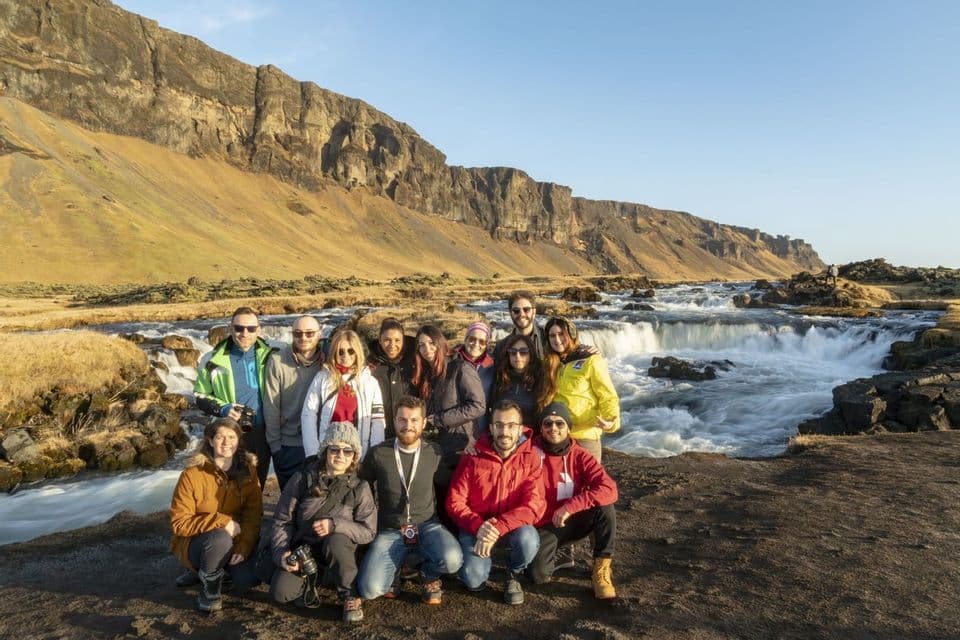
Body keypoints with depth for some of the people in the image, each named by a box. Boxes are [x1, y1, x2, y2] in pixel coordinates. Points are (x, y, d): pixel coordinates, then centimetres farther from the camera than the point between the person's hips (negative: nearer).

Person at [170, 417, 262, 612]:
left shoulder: (248, 470, -6)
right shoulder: (192, 474, -17)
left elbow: (254, 514, -6)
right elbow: (179, 523, -17)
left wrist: (244, 547, -21)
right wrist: (221, 522, -28)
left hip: (232, 540, 4)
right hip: (195, 540, -4)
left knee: (247, 580, -20)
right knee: (221, 538, -37)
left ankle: (206, 569, 13)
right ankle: (209, 588, -6)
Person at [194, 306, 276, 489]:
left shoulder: (267, 356, 1)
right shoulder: (216, 360, -3)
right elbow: (201, 396, 5)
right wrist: (222, 409, -12)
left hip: (261, 434, 2)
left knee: (257, 486, 15)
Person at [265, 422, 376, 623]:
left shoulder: (359, 488, -10)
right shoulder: (302, 479, -9)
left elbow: (368, 531, -11)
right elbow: (282, 520, -1)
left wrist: (335, 525, -26)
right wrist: (281, 552, -16)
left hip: (339, 547, -1)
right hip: (302, 548, 1)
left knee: (336, 541, -36)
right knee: (281, 592, -22)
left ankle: (350, 597, -12)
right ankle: (307, 580, 14)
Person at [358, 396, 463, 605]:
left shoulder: (434, 453, -1)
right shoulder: (378, 454, -4)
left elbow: (447, 486, 14)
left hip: (427, 525, 1)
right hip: (389, 530, 0)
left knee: (452, 560, -31)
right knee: (370, 590, -22)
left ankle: (428, 575, 7)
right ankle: (394, 567, 15)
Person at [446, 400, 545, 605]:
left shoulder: (531, 458, -11)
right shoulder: (473, 457, -9)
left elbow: (534, 504, -19)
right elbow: (455, 502, -9)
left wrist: (498, 528, -32)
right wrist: (478, 526, -28)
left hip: (514, 525, 0)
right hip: (477, 525, 0)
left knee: (528, 540, -33)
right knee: (474, 579, -22)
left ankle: (513, 574, 4)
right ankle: (483, 560, 17)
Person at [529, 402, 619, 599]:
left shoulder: (580, 456, -8)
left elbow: (609, 489, -22)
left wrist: (570, 507, -29)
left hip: (573, 521, 2)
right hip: (543, 526, -1)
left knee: (605, 507, -26)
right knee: (539, 575, -25)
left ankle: (602, 569, -11)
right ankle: (549, 554, 12)